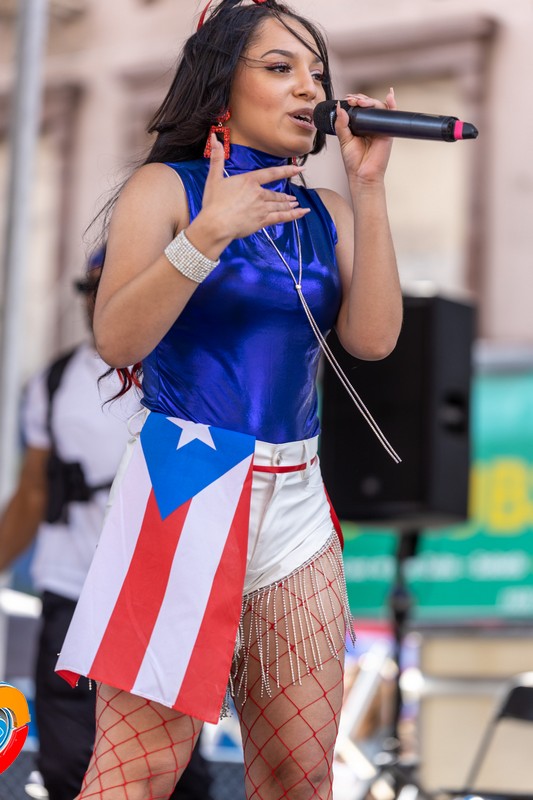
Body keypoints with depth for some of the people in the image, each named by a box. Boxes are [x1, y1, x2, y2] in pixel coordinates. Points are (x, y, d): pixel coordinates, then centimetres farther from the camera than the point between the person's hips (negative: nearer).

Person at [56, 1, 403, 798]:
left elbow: (373, 338, 0)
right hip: (183, 492, -5)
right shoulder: (166, 187, 1)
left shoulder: (326, 214, 13)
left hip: (295, 505, 5)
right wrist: (206, 236, -23)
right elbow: (116, 340, -10)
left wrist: (369, 189, -3)